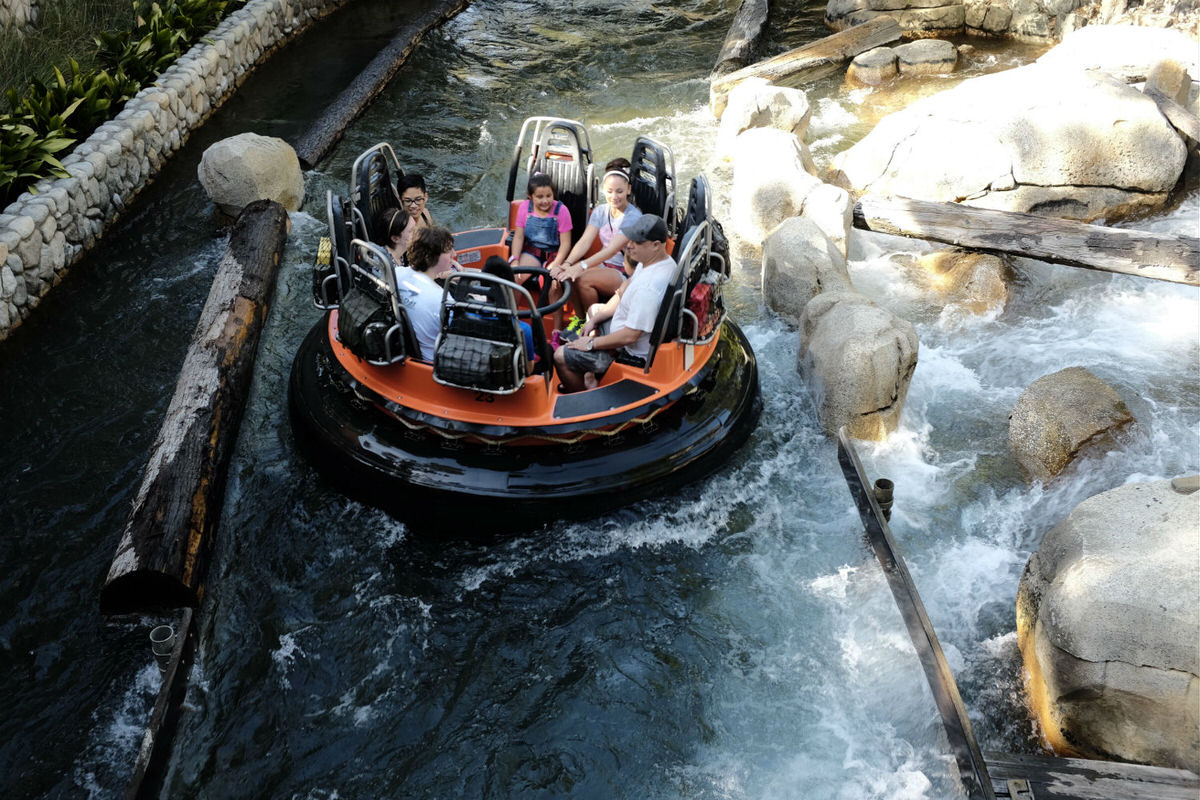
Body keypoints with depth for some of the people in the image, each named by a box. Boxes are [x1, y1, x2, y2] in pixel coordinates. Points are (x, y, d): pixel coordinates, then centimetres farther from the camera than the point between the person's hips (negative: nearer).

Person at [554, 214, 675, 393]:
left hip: (633, 354, -10)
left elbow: (629, 336, -33)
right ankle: (591, 377, 28)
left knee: (560, 356, -6)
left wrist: (592, 343, -19)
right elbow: (623, 294, 8)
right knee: (594, 309, 32)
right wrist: (594, 320, 6)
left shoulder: (649, 287, -37)